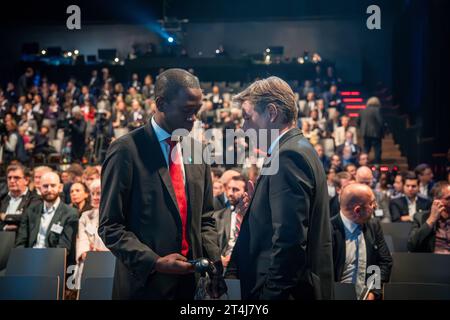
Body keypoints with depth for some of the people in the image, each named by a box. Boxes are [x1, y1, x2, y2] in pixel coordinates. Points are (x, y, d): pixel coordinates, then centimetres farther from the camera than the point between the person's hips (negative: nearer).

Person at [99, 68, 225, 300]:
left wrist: (213, 262, -3)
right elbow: (110, 226, -10)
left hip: (192, 282, 5)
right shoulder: (126, 150, -10)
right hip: (145, 283, -5)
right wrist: (154, 261, -20)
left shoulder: (197, 151, 7)